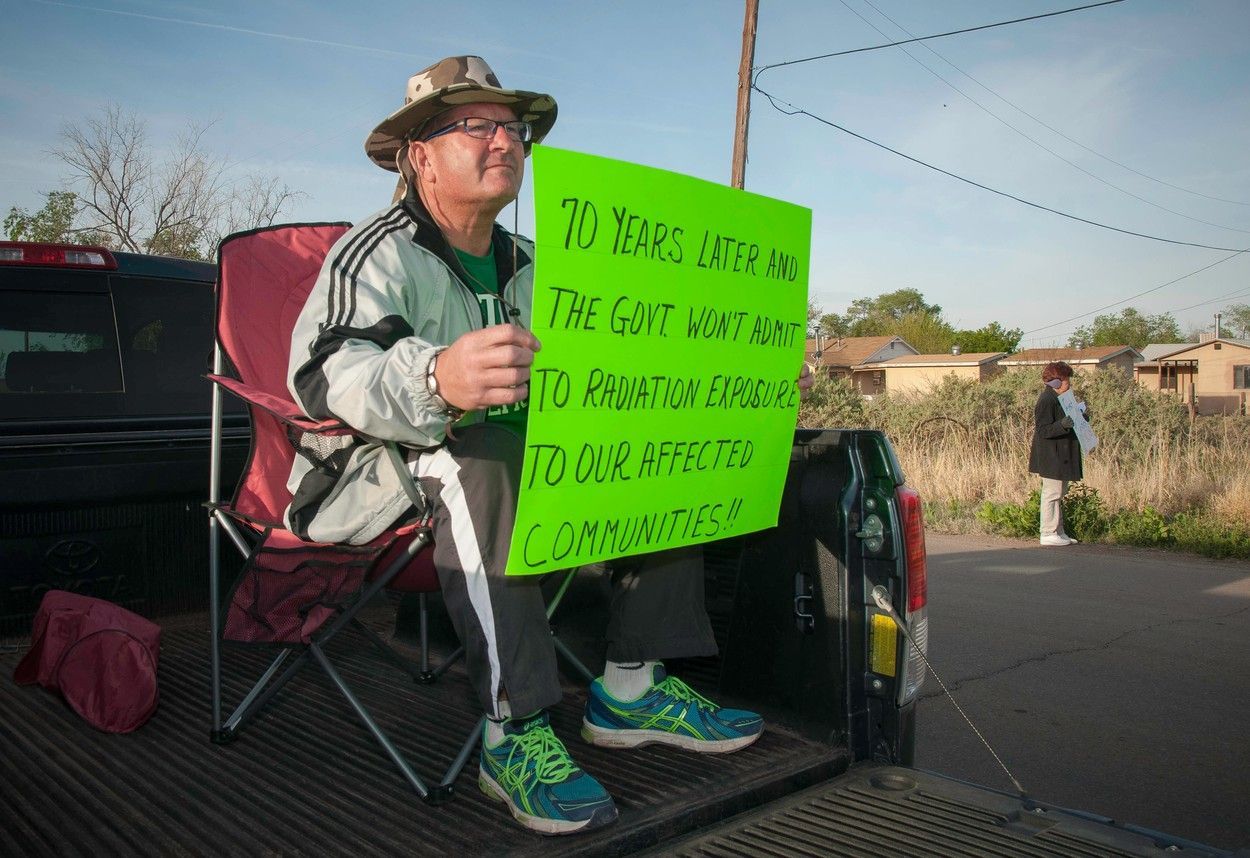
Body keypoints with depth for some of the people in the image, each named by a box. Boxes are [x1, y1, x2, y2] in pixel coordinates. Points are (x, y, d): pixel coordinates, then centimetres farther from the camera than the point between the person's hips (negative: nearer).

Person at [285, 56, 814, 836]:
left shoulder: (528, 266, 13)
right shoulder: (380, 253, -10)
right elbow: (326, 369, -29)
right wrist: (437, 381, -52)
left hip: (507, 464, 7)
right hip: (376, 481, -7)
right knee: (479, 456, -37)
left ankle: (633, 686, -7)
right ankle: (515, 734, -34)